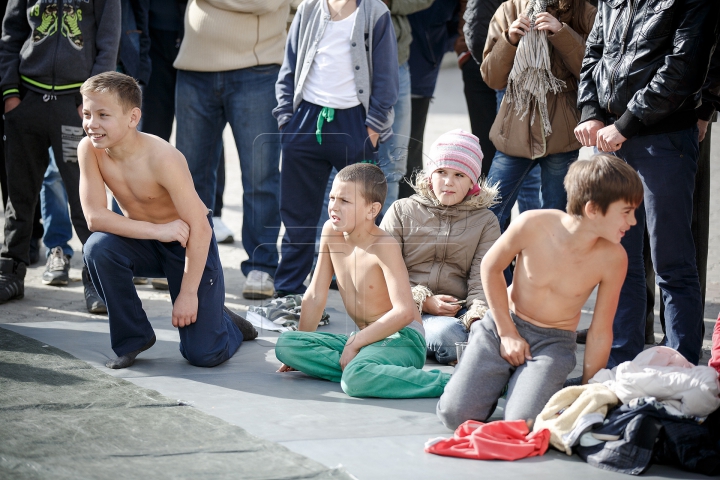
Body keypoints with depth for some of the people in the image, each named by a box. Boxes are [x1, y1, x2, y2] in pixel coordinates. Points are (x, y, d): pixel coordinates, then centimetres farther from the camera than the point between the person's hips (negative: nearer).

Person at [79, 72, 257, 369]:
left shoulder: (161, 158, -30)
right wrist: (157, 230, -31)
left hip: (190, 244, -4)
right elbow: (95, 217, -22)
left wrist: (187, 294, -23)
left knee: (203, 355, -12)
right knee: (98, 247, -30)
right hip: (144, 242, 4)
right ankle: (133, 337, -8)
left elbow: (200, 228, -25)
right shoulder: (90, 150, -17)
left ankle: (226, 324, 28)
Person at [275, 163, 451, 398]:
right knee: (285, 344, -9)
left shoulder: (384, 246, -16)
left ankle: (447, 382, -25)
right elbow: (315, 296, 11)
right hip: (365, 339, 7)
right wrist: (302, 349, 9)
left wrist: (355, 342, -20)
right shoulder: (331, 232, 3)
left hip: (403, 339, -7)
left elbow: (404, 312, -24)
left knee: (355, 379, -38)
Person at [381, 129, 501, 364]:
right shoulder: (402, 211, 12)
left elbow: (482, 280, -1)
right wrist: (423, 301, -10)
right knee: (448, 334, -37)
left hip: (460, 312, 2)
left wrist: (477, 316, -22)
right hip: (410, 313, -1)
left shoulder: (486, 221, 14)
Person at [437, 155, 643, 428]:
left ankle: (542, 384, 8)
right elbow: (491, 267, -3)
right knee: (455, 415, -14)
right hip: (502, 327, 0)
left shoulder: (612, 258, -19)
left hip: (553, 343, 0)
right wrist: (507, 333, -4)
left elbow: (600, 332, -7)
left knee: (523, 423, -25)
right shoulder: (533, 225, -22)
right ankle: (500, 378, 16)